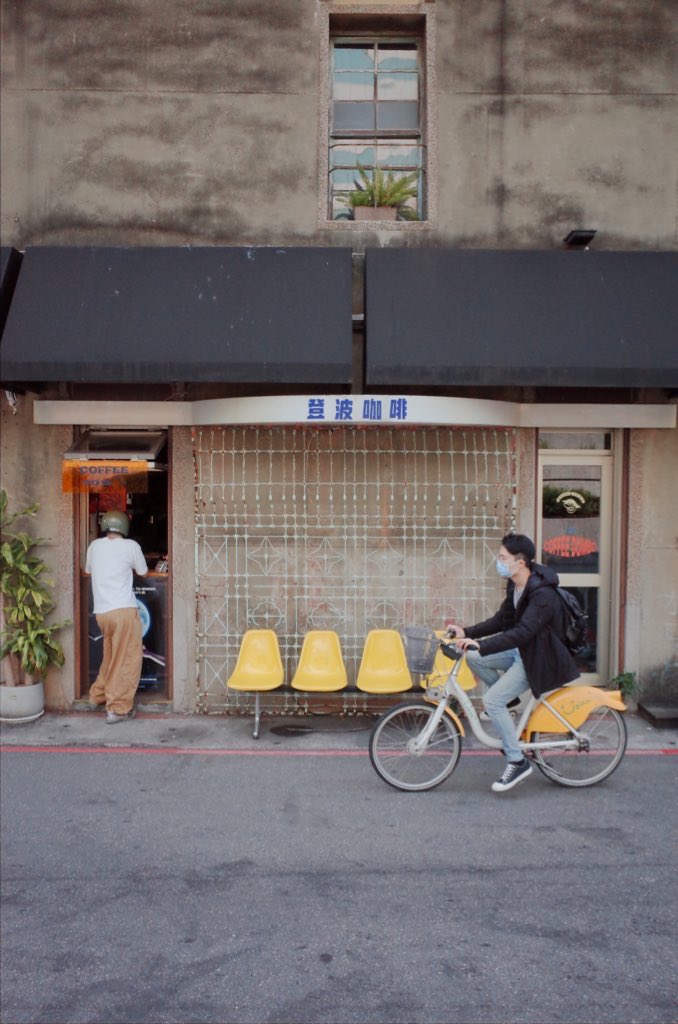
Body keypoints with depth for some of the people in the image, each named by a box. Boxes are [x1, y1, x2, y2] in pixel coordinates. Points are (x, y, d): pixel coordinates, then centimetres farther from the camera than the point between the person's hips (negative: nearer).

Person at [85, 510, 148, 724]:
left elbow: (88, 570, 29)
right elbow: (143, 572, 11)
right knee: (127, 660, 0)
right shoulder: (130, 546, -3)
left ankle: (97, 696, 35)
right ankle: (117, 709, 0)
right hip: (123, 610, -6)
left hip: (102, 611, 6)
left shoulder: (95, 546, 10)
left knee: (111, 657, 23)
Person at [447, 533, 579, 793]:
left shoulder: (542, 594, -26)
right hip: (521, 651, 9)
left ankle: (518, 762, -6)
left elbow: (522, 631, -36)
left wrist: (480, 645, -43)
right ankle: (508, 701, 14)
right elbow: (502, 621, 11)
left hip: (538, 658, -9)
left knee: (492, 701, -19)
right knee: (472, 657, -6)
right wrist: (466, 632, -1)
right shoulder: (514, 586, 3)